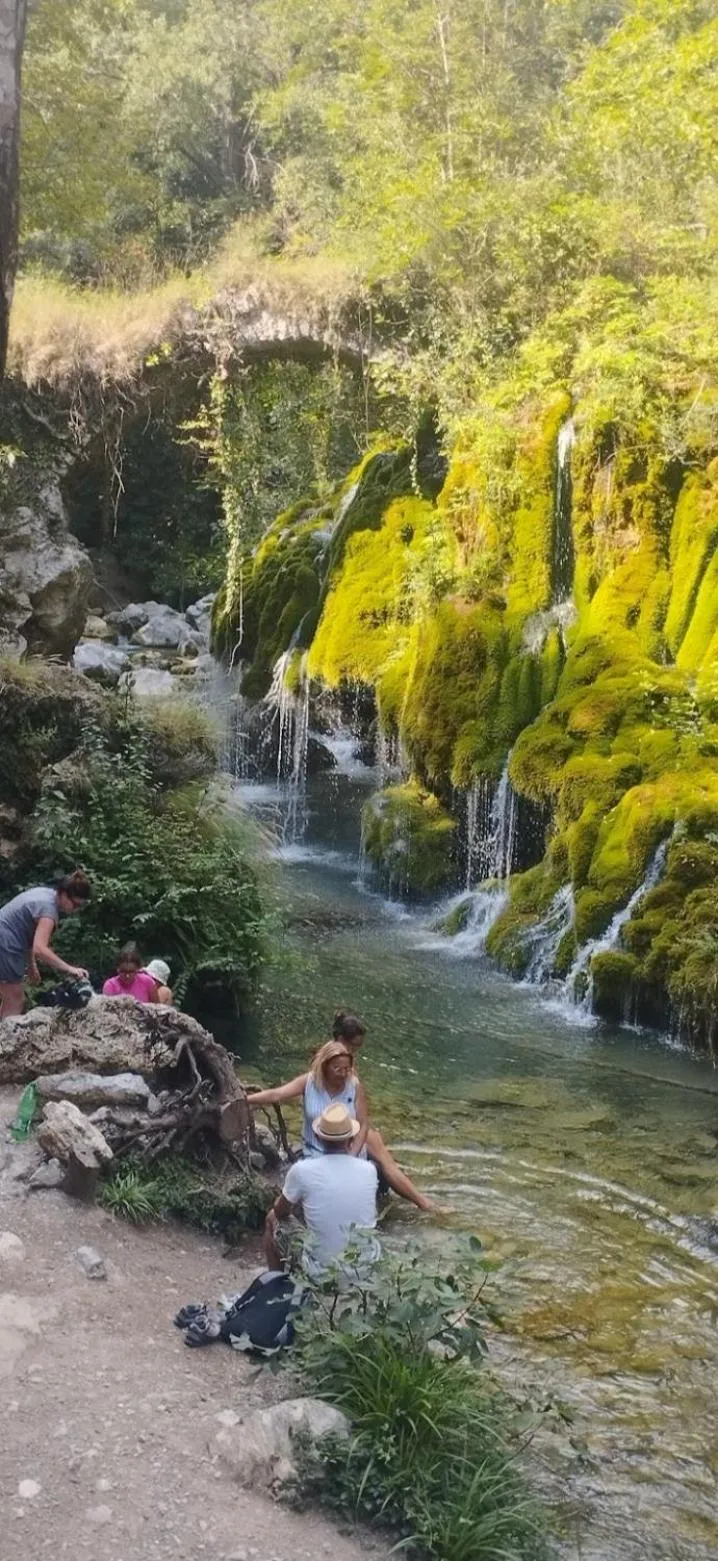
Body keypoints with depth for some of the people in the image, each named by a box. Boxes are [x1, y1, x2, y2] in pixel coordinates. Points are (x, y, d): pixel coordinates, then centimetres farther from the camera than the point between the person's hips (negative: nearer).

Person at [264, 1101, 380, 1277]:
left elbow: (281, 1213, 2)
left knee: (273, 1219, 22)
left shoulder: (302, 1170, -17)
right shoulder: (369, 1170, -9)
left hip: (322, 1270, -3)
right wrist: (349, 1152, 17)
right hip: (367, 1265, 3)